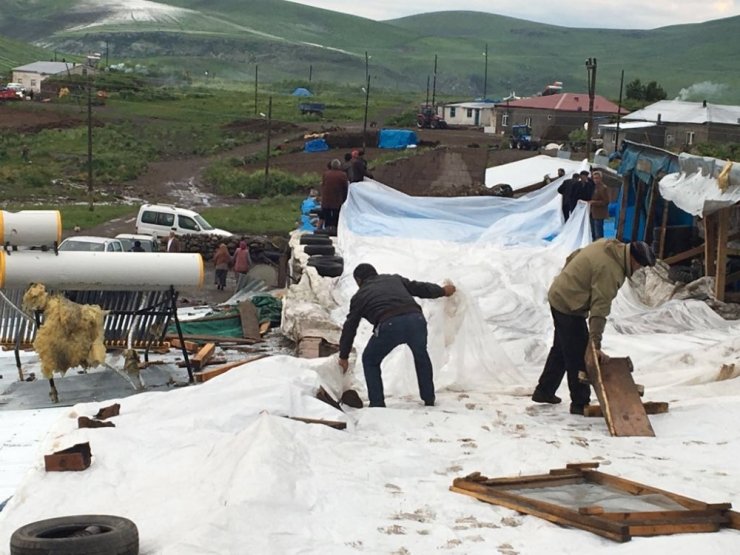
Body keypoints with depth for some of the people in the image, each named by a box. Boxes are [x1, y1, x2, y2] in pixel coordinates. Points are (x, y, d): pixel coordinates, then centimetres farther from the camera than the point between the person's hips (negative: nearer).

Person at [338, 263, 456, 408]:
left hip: (389, 325, -3)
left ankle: (377, 404, 17)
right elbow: (419, 288, 35)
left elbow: (349, 328, 27)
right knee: (421, 355, 32)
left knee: (370, 361, 22)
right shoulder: (394, 279, 32)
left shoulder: (359, 297, 25)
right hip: (416, 318, 3)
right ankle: (429, 399, 36)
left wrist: (343, 356, 35)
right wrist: (442, 290, 52)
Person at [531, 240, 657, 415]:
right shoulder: (611, 271, -27)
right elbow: (599, 309, -32)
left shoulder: (606, 245, -1)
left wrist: (568, 278, 26)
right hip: (570, 306, -10)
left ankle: (544, 391, 33)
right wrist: (595, 346, -33)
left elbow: (573, 256, 13)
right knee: (579, 356, -3)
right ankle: (580, 403, 5)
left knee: (561, 349, 22)